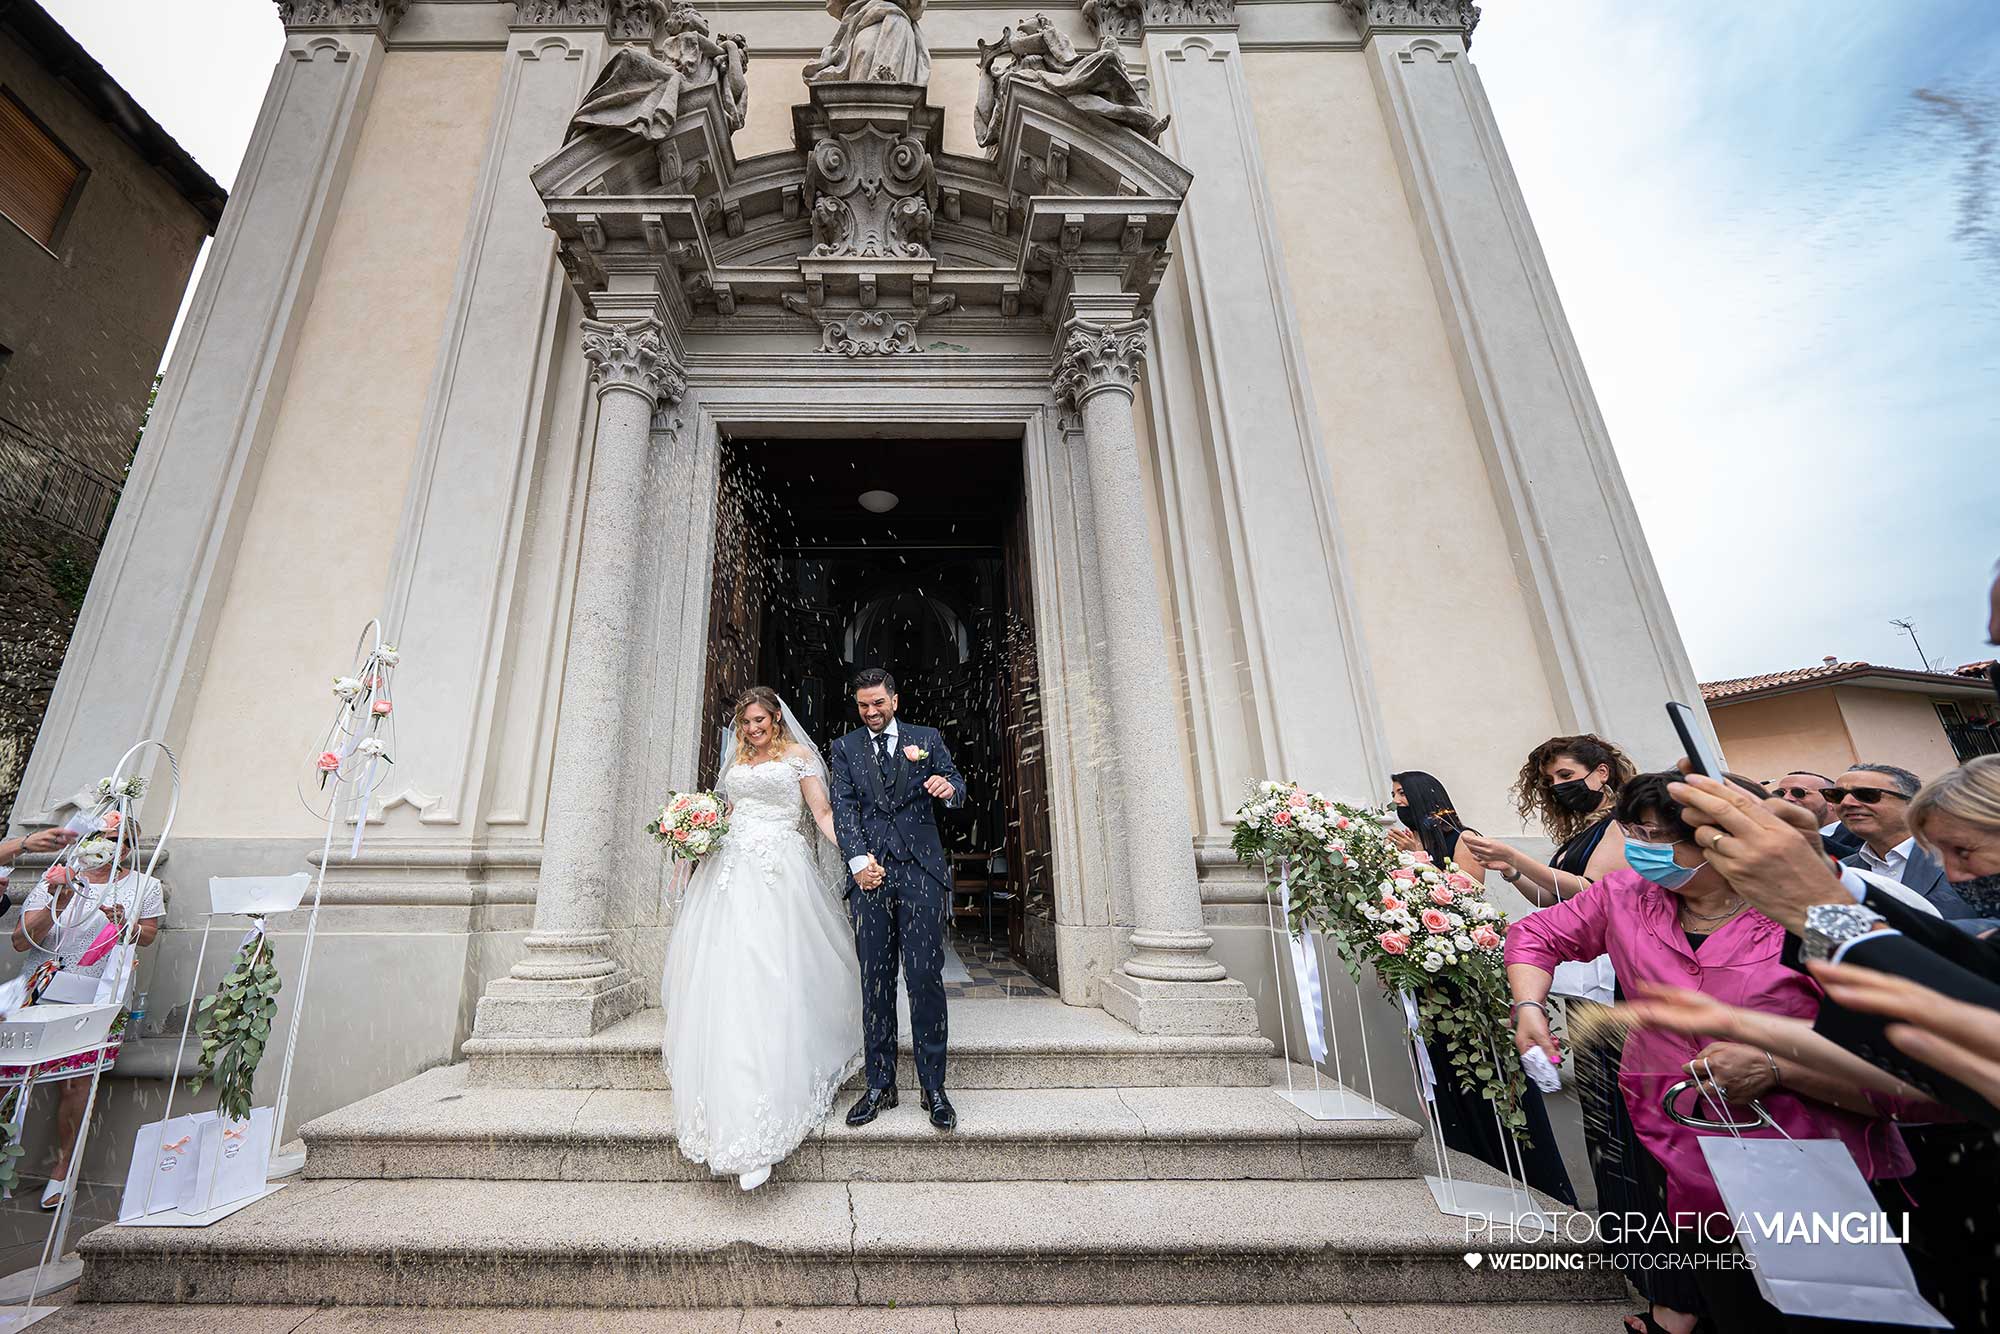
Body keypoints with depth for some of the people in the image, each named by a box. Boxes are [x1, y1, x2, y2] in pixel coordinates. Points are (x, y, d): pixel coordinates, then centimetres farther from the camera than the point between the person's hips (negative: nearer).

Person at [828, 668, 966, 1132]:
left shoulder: (927, 739, 12)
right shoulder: (845, 748, 14)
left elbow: (958, 789, 6)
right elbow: (843, 808, 4)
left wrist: (949, 787, -18)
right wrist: (858, 859, -9)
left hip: (921, 871, -1)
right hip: (869, 873, 1)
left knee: (926, 980, -2)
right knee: (875, 984, 7)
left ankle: (934, 1088, 10)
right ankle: (880, 1085, 19)